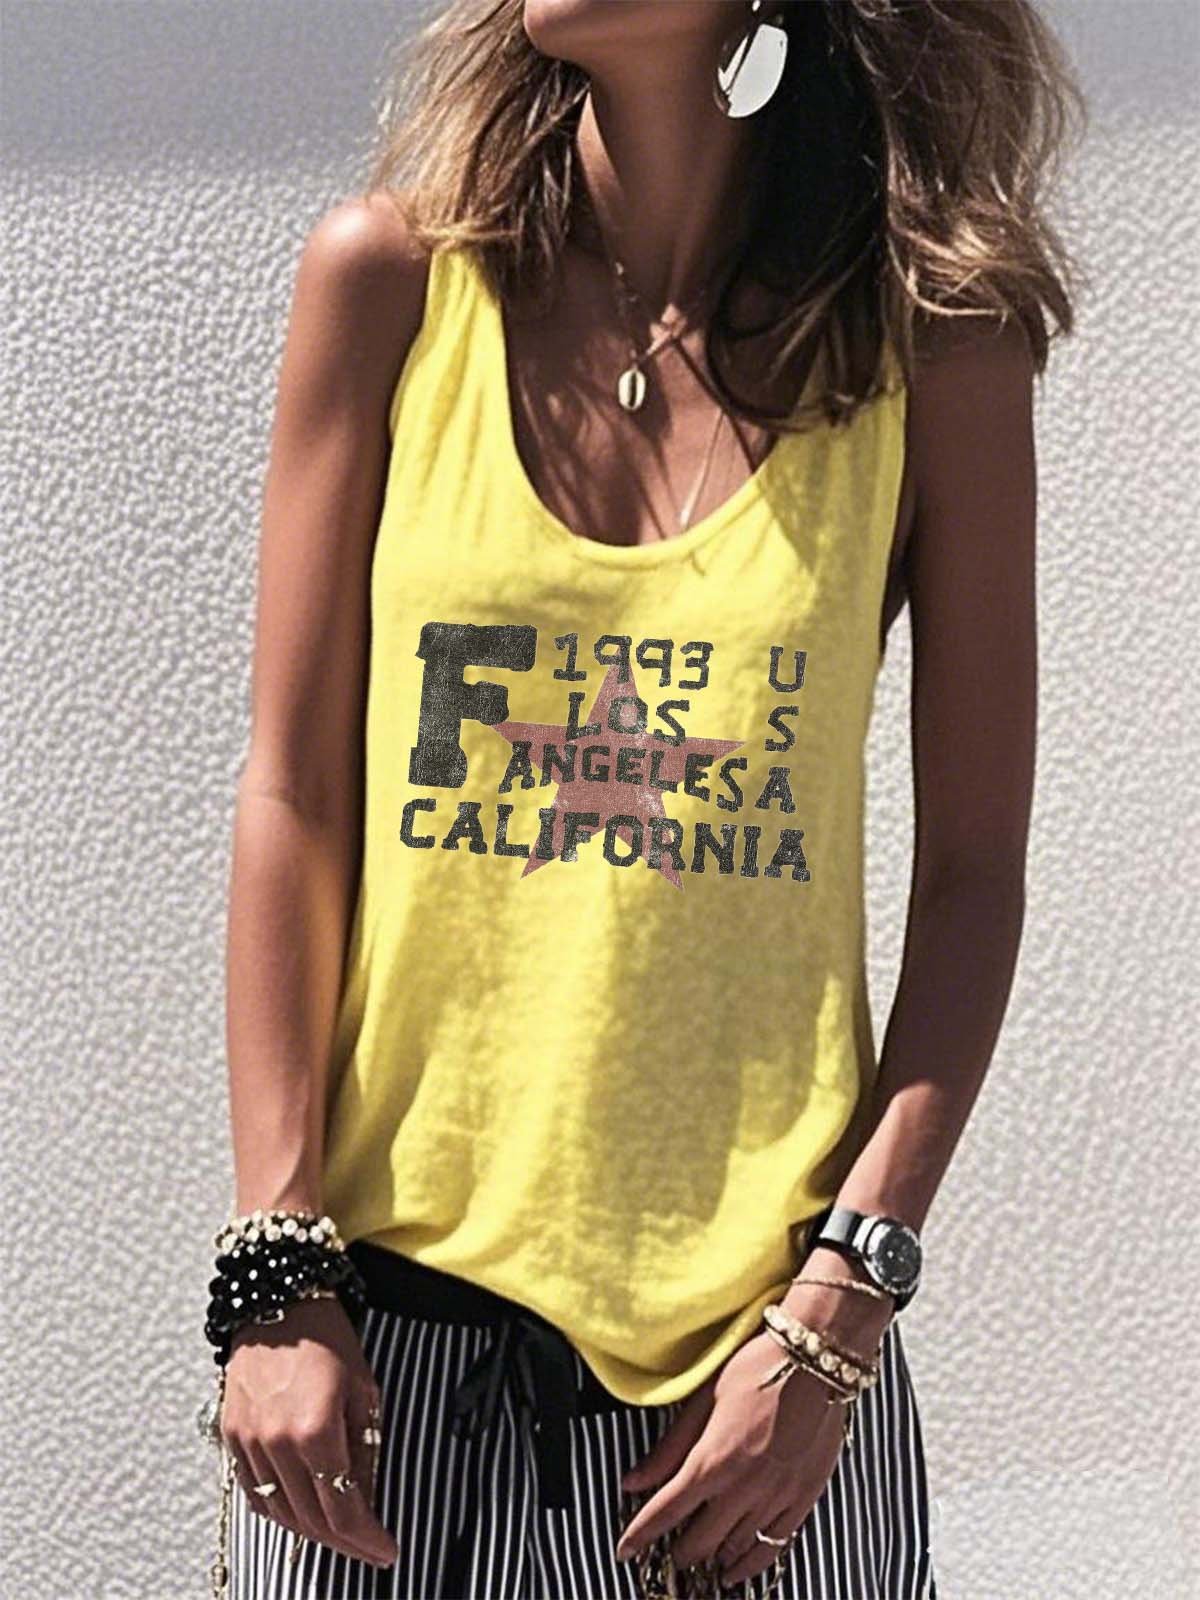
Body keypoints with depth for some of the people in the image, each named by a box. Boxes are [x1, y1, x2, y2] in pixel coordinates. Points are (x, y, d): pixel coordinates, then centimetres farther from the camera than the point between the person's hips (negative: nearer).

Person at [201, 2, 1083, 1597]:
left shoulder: (932, 344, -1)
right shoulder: (393, 279, 0)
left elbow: (972, 877, 0)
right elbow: (294, 795, 0)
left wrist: (843, 1305, -8)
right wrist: (275, 1267, -5)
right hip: (394, 1302, 0)